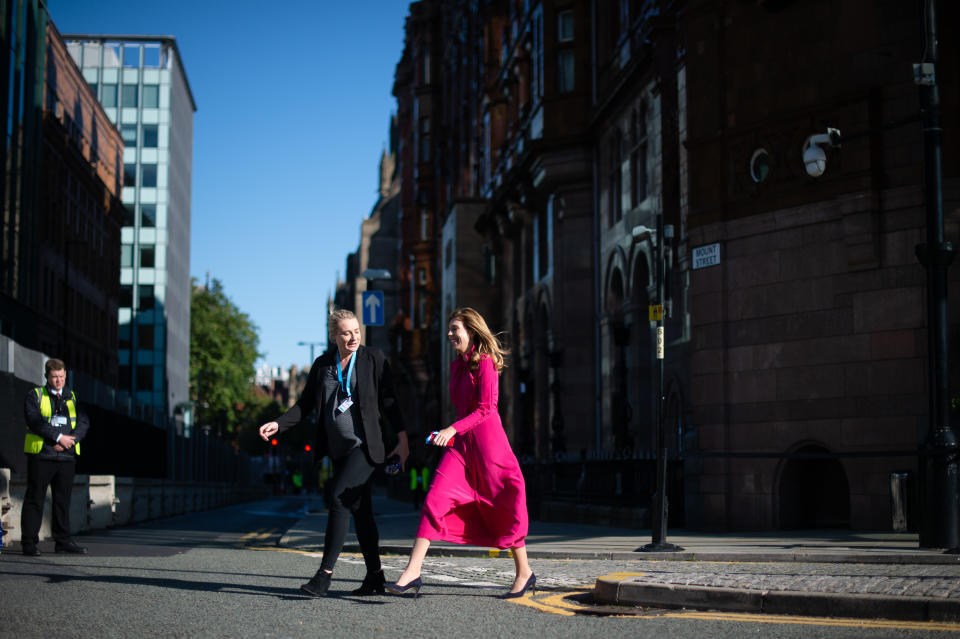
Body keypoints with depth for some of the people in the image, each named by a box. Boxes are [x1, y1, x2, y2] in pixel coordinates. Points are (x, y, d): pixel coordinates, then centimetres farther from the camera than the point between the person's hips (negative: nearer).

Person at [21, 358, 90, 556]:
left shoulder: (73, 397, 15)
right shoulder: (35, 396, 3)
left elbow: (83, 423, 6)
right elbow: (34, 421, -12)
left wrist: (71, 440, -12)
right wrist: (59, 437, -16)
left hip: (67, 456, 4)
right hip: (41, 456, -4)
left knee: (63, 499, 8)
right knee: (35, 498, -2)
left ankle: (62, 541, 15)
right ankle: (29, 542, 2)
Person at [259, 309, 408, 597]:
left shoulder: (373, 359, 0)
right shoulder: (322, 365, 11)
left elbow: (388, 401, 1)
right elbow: (306, 404, 11)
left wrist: (402, 438, -3)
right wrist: (278, 424, -3)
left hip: (365, 446, -5)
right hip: (339, 449, 5)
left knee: (338, 498, -18)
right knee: (360, 511, 8)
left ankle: (324, 574, -18)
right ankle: (375, 577, 15)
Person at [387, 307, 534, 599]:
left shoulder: (485, 363, -9)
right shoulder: (456, 365, 15)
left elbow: (486, 409, -16)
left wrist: (452, 429, -24)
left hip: (486, 442, -7)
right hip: (460, 443, 7)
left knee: (503, 506, 4)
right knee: (435, 499, -8)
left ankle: (524, 573, 21)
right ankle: (412, 573, -12)